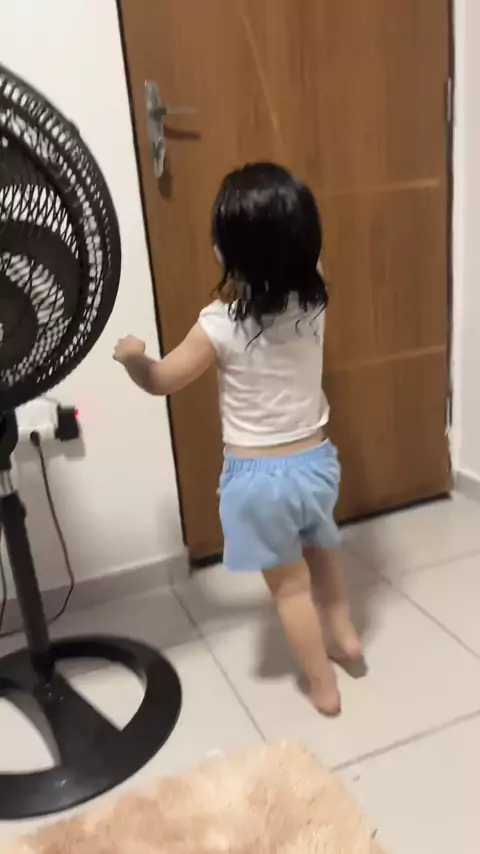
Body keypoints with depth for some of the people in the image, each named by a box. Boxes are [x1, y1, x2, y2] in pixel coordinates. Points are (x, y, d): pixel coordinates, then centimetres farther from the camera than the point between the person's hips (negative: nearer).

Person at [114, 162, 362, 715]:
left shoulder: (221, 324, -21)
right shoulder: (314, 300, -9)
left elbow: (162, 381, -5)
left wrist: (132, 357, 12)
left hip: (259, 475, -4)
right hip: (317, 458, 4)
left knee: (289, 585, 15)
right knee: (321, 554, 31)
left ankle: (322, 686, 32)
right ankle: (344, 635, 48)